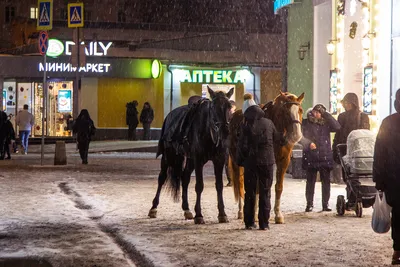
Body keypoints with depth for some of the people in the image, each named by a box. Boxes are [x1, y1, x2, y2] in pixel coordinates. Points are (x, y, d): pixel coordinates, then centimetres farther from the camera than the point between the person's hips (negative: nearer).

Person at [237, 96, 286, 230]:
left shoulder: (245, 126, -7)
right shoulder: (268, 123, 1)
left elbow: (242, 145, -9)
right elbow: (278, 139, 14)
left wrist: (240, 161, 2)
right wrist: (284, 140, 36)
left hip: (250, 162, -1)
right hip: (267, 161, 1)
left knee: (250, 193, 9)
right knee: (265, 193, 6)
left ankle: (249, 223, 10)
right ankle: (264, 223, 4)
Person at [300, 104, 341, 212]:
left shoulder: (326, 123, 8)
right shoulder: (306, 123, 3)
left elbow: (337, 127, -8)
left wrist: (326, 115, -8)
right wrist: (308, 143, -16)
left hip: (325, 157, 2)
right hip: (311, 157, -2)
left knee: (326, 181, 4)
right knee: (310, 181, 3)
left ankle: (326, 204, 11)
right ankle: (309, 204, 11)